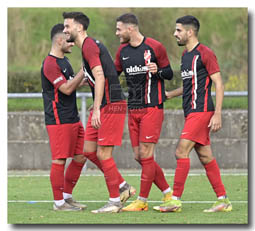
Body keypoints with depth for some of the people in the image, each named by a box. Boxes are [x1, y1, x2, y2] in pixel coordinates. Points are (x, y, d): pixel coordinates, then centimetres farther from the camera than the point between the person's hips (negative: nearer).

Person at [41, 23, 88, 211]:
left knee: (80, 157, 10)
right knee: (59, 160, -6)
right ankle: (59, 202, -1)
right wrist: (84, 71, -18)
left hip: (73, 118, 10)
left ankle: (67, 196, 19)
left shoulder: (64, 61, 17)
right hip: (59, 120, -10)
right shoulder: (50, 64, -15)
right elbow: (66, 89, -19)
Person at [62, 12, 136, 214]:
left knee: (103, 154, -7)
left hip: (111, 105, -10)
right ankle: (123, 187, 17)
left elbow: (100, 78, -22)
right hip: (104, 105, 10)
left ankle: (115, 202, 0)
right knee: (89, 150, 10)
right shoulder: (90, 45, 18)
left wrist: (96, 110, -25)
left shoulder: (89, 46, -13)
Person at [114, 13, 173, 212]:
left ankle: (142, 201, -2)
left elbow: (169, 74, 1)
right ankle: (168, 193, 14)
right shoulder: (123, 51, 11)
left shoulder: (155, 47, -6)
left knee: (146, 155, -8)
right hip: (133, 110, 7)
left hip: (152, 108, -7)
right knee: (139, 156, 3)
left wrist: (158, 70, -20)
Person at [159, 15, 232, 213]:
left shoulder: (205, 54, -10)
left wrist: (217, 114, -18)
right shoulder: (186, 55, 17)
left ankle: (176, 200, -10)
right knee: (205, 157, 7)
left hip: (200, 111, -9)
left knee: (181, 152, -12)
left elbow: (219, 84, -12)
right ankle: (223, 200, 10)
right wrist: (169, 94, 19)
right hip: (191, 112, 9)